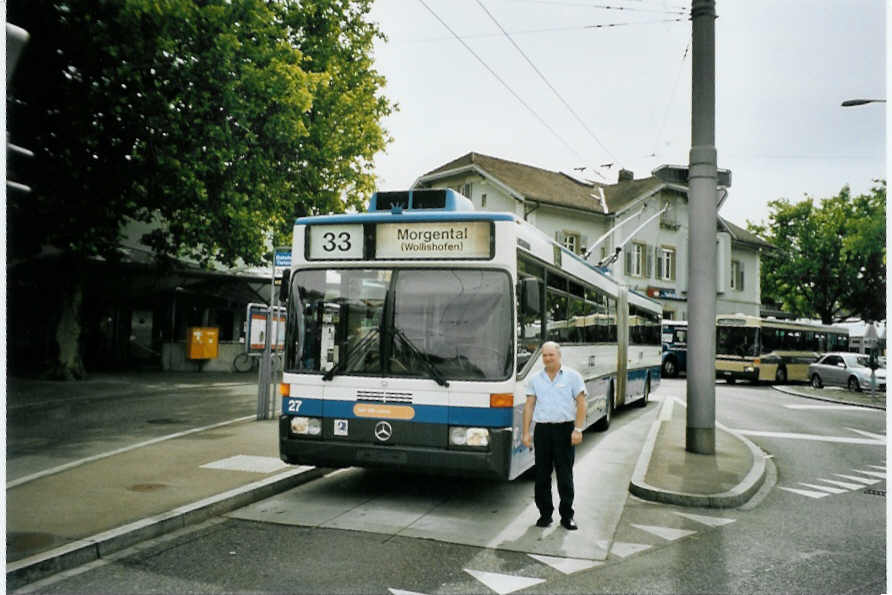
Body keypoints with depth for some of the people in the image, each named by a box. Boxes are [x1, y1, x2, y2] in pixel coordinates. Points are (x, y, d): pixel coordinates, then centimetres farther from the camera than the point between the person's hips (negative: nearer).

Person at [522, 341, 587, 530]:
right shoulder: (535, 379, 10)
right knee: (542, 475, 6)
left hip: (565, 429, -2)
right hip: (542, 430, 2)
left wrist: (578, 429, -10)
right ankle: (545, 513, 18)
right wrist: (526, 432, 0)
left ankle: (567, 516, 13)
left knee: (565, 476, 2)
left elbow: (581, 403, -1)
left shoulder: (572, 376, 3)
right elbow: (529, 406, 7)